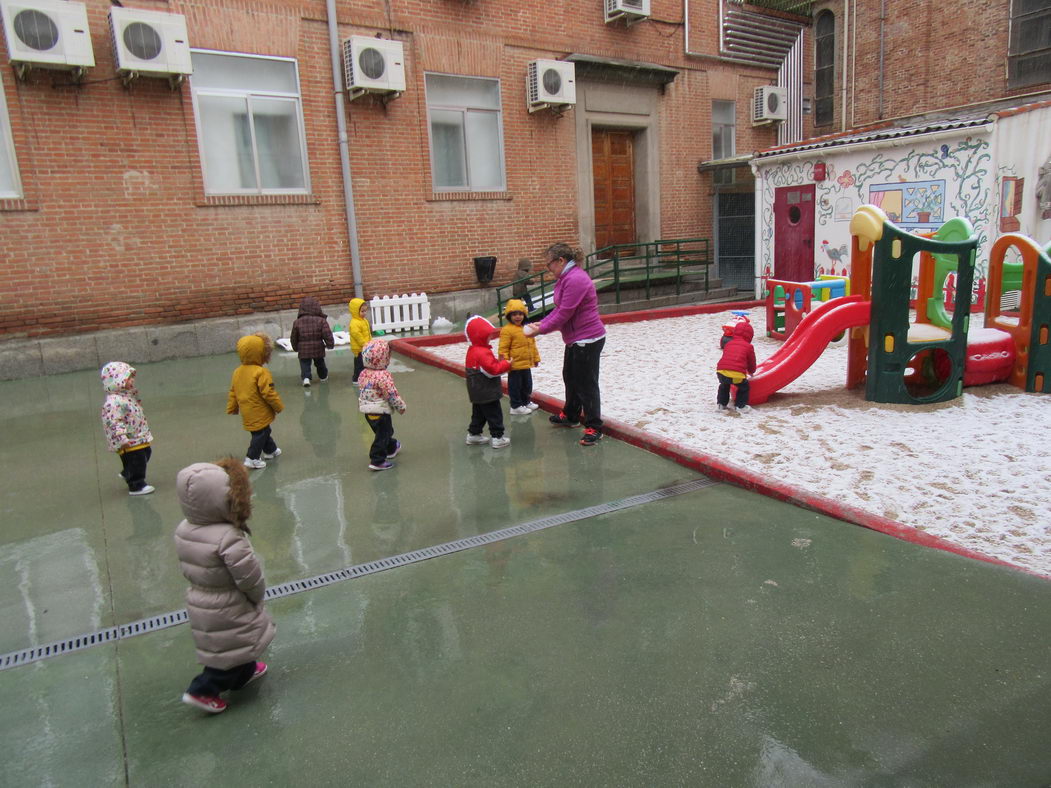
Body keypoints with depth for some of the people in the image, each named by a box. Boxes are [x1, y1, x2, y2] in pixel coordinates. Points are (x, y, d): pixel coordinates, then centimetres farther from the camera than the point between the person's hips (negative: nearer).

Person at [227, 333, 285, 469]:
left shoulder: (237, 372, 3)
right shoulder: (261, 372, -22)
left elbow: (233, 392, 11)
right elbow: (268, 393, -20)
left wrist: (232, 408, 22)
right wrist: (279, 406, -7)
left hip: (247, 412, 9)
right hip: (259, 414, -9)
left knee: (263, 432, 24)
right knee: (260, 434, 2)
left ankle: (271, 450, 40)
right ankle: (252, 459, 4)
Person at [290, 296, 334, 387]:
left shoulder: (297, 322, -5)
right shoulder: (321, 320, -11)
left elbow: (294, 338, 5)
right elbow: (328, 335, -12)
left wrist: (295, 348, 21)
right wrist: (330, 344, 4)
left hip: (303, 350, -1)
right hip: (318, 349, 1)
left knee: (305, 364, 8)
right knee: (320, 363, 22)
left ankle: (306, 377, -14)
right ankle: (323, 376, 40)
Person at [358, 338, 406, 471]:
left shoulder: (363, 374, 1)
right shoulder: (383, 376, -25)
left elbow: (360, 391, 12)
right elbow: (392, 394, -22)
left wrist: (361, 405, 27)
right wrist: (401, 407, -8)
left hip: (367, 411, 9)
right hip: (381, 412, -9)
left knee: (382, 432, 26)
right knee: (383, 435, 2)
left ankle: (391, 448, 47)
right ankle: (377, 461, 3)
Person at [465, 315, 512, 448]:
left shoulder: (472, 351, 9)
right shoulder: (483, 352, -23)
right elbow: (492, 369, -26)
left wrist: (499, 362, 7)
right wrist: (506, 365, -14)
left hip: (477, 393, 10)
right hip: (487, 393, -10)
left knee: (478, 413, 20)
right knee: (494, 415, -1)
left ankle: (473, 434, 28)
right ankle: (497, 437, 4)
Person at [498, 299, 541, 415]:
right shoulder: (507, 330, -15)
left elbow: (532, 344, 18)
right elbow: (503, 348, -16)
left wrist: (536, 358, 19)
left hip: (526, 364, 8)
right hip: (515, 366, -8)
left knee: (527, 385, 20)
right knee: (515, 386, 3)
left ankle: (526, 402, 37)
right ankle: (516, 406, 14)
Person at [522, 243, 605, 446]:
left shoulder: (575, 279, -23)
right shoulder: (567, 277, 11)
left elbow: (564, 314, -24)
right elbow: (559, 309, 14)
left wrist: (541, 330, -18)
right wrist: (541, 323, 2)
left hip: (587, 340, -11)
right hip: (575, 339, 11)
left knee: (586, 383, -3)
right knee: (570, 376, 23)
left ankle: (594, 428, 7)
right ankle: (570, 416, 41)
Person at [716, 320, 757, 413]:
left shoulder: (728, 343, 25)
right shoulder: (749, 346, 13)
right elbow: (752, 363, 22)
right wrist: (751, 371, 45)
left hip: (721, 371, 4)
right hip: (737, 375, -4)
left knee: (724, 385, 34)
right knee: (744, 386, 23)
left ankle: (722, 404, 36)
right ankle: (740, 405, 21)